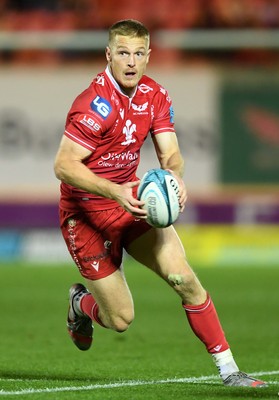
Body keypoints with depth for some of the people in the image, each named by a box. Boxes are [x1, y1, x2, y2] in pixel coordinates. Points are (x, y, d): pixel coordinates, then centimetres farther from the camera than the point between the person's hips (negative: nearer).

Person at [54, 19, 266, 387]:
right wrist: (116, 193, -36)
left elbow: (169, 153, -4)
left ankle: (228, 369, -3)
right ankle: (81, 303, 32)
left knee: (184, 279, -10)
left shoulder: (155, 95, 0)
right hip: (87, 213, -6)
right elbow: (63, 166, -26)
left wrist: (175, 175, -28)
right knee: (121, 319, -4)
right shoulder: (96, 104, -23)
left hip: (131, 202, 6)